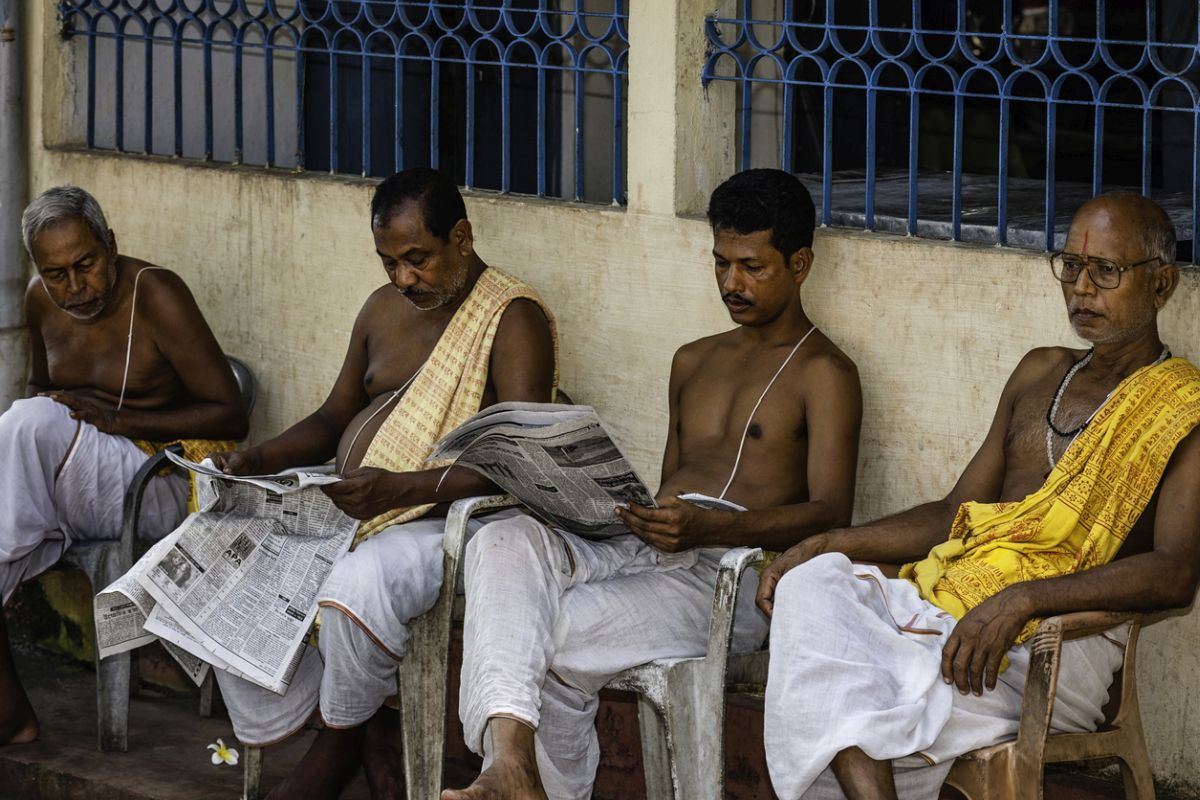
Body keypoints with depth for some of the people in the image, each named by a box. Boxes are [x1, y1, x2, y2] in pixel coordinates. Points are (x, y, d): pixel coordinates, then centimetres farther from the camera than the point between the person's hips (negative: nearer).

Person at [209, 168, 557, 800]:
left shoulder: (514, 320, -9)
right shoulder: (384, 308, 16)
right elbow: (333, 418, 24)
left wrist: (405, 488, -30)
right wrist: (255, 461, 4)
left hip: (451, 514, -8)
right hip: (347, 509, 8)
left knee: (358, 584, -37)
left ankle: (341, 743, -8)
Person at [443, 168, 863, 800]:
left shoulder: (823, 373, 4)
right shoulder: (693, 361, 28)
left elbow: (830, 512, -8)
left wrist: (708, 528, -24)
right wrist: (617, 509, 6)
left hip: (725, 578, -7)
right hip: (641, 555, 7)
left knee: (554, 634, -30)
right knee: (504, 542, -26)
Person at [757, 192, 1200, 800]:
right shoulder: (1040, 373, 25)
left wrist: (1022, 598, -28)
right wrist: (832, 543, 10)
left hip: (1059, 640, -7)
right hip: (943, 604, 7)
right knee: (810, 585, -27)